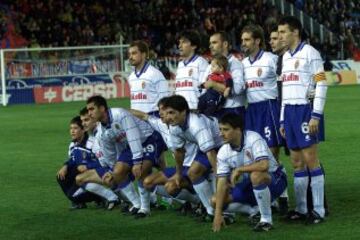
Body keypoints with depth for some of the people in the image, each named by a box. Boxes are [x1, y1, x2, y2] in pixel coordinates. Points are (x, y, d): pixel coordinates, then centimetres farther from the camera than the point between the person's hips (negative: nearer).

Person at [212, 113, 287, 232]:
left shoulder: (253, 139, -24)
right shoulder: (223, 152, -7)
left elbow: (264, 165, -39)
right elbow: (222, 183, -10)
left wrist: (239, 169, -26)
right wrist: (218, 214, -18)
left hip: (274, 179, -7)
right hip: (250, 184, 7)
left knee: (256, 175, -41)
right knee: (215, 200, -4)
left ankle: (266, 219, -23)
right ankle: (260, 210, 8)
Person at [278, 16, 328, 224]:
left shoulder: (309, 53, -6)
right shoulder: (286, 57, 18)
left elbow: (321, 84, -12)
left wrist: (316, 116, -17)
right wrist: (283, 120, 18)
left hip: (305, 110, -8)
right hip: (289, 111, 8)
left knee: (311, 160, -7)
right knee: (297, 162, 8)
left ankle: (319, 210, -3)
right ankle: (301, 209, 13)